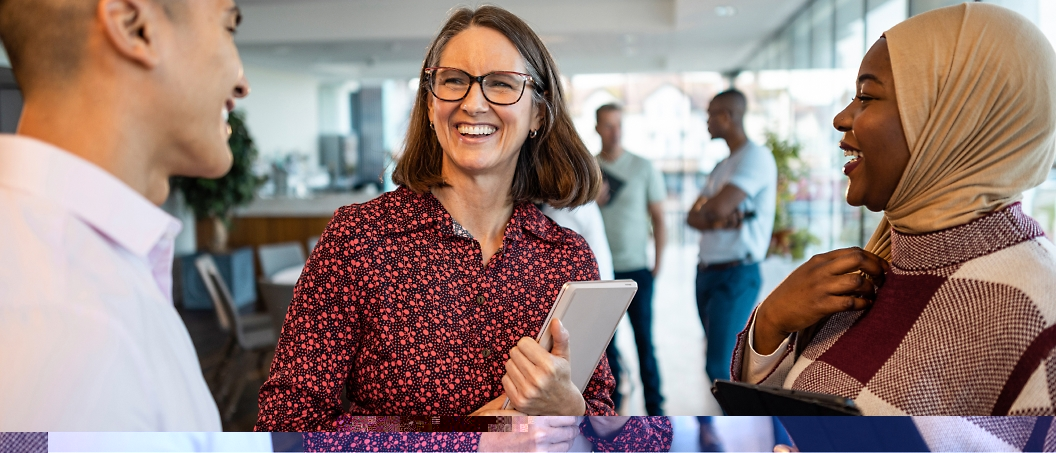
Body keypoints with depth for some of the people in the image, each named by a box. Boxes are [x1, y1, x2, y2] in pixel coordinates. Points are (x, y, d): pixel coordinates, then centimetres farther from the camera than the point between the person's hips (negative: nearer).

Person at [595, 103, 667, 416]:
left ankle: (655, 407, 10)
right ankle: (611, 401, 19)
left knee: (644, 340, 0)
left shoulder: (644, 168, 0)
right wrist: (591, 202, -12)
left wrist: (658, 264, -4)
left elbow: (658, 218, 2)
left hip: (636, 269, -2)